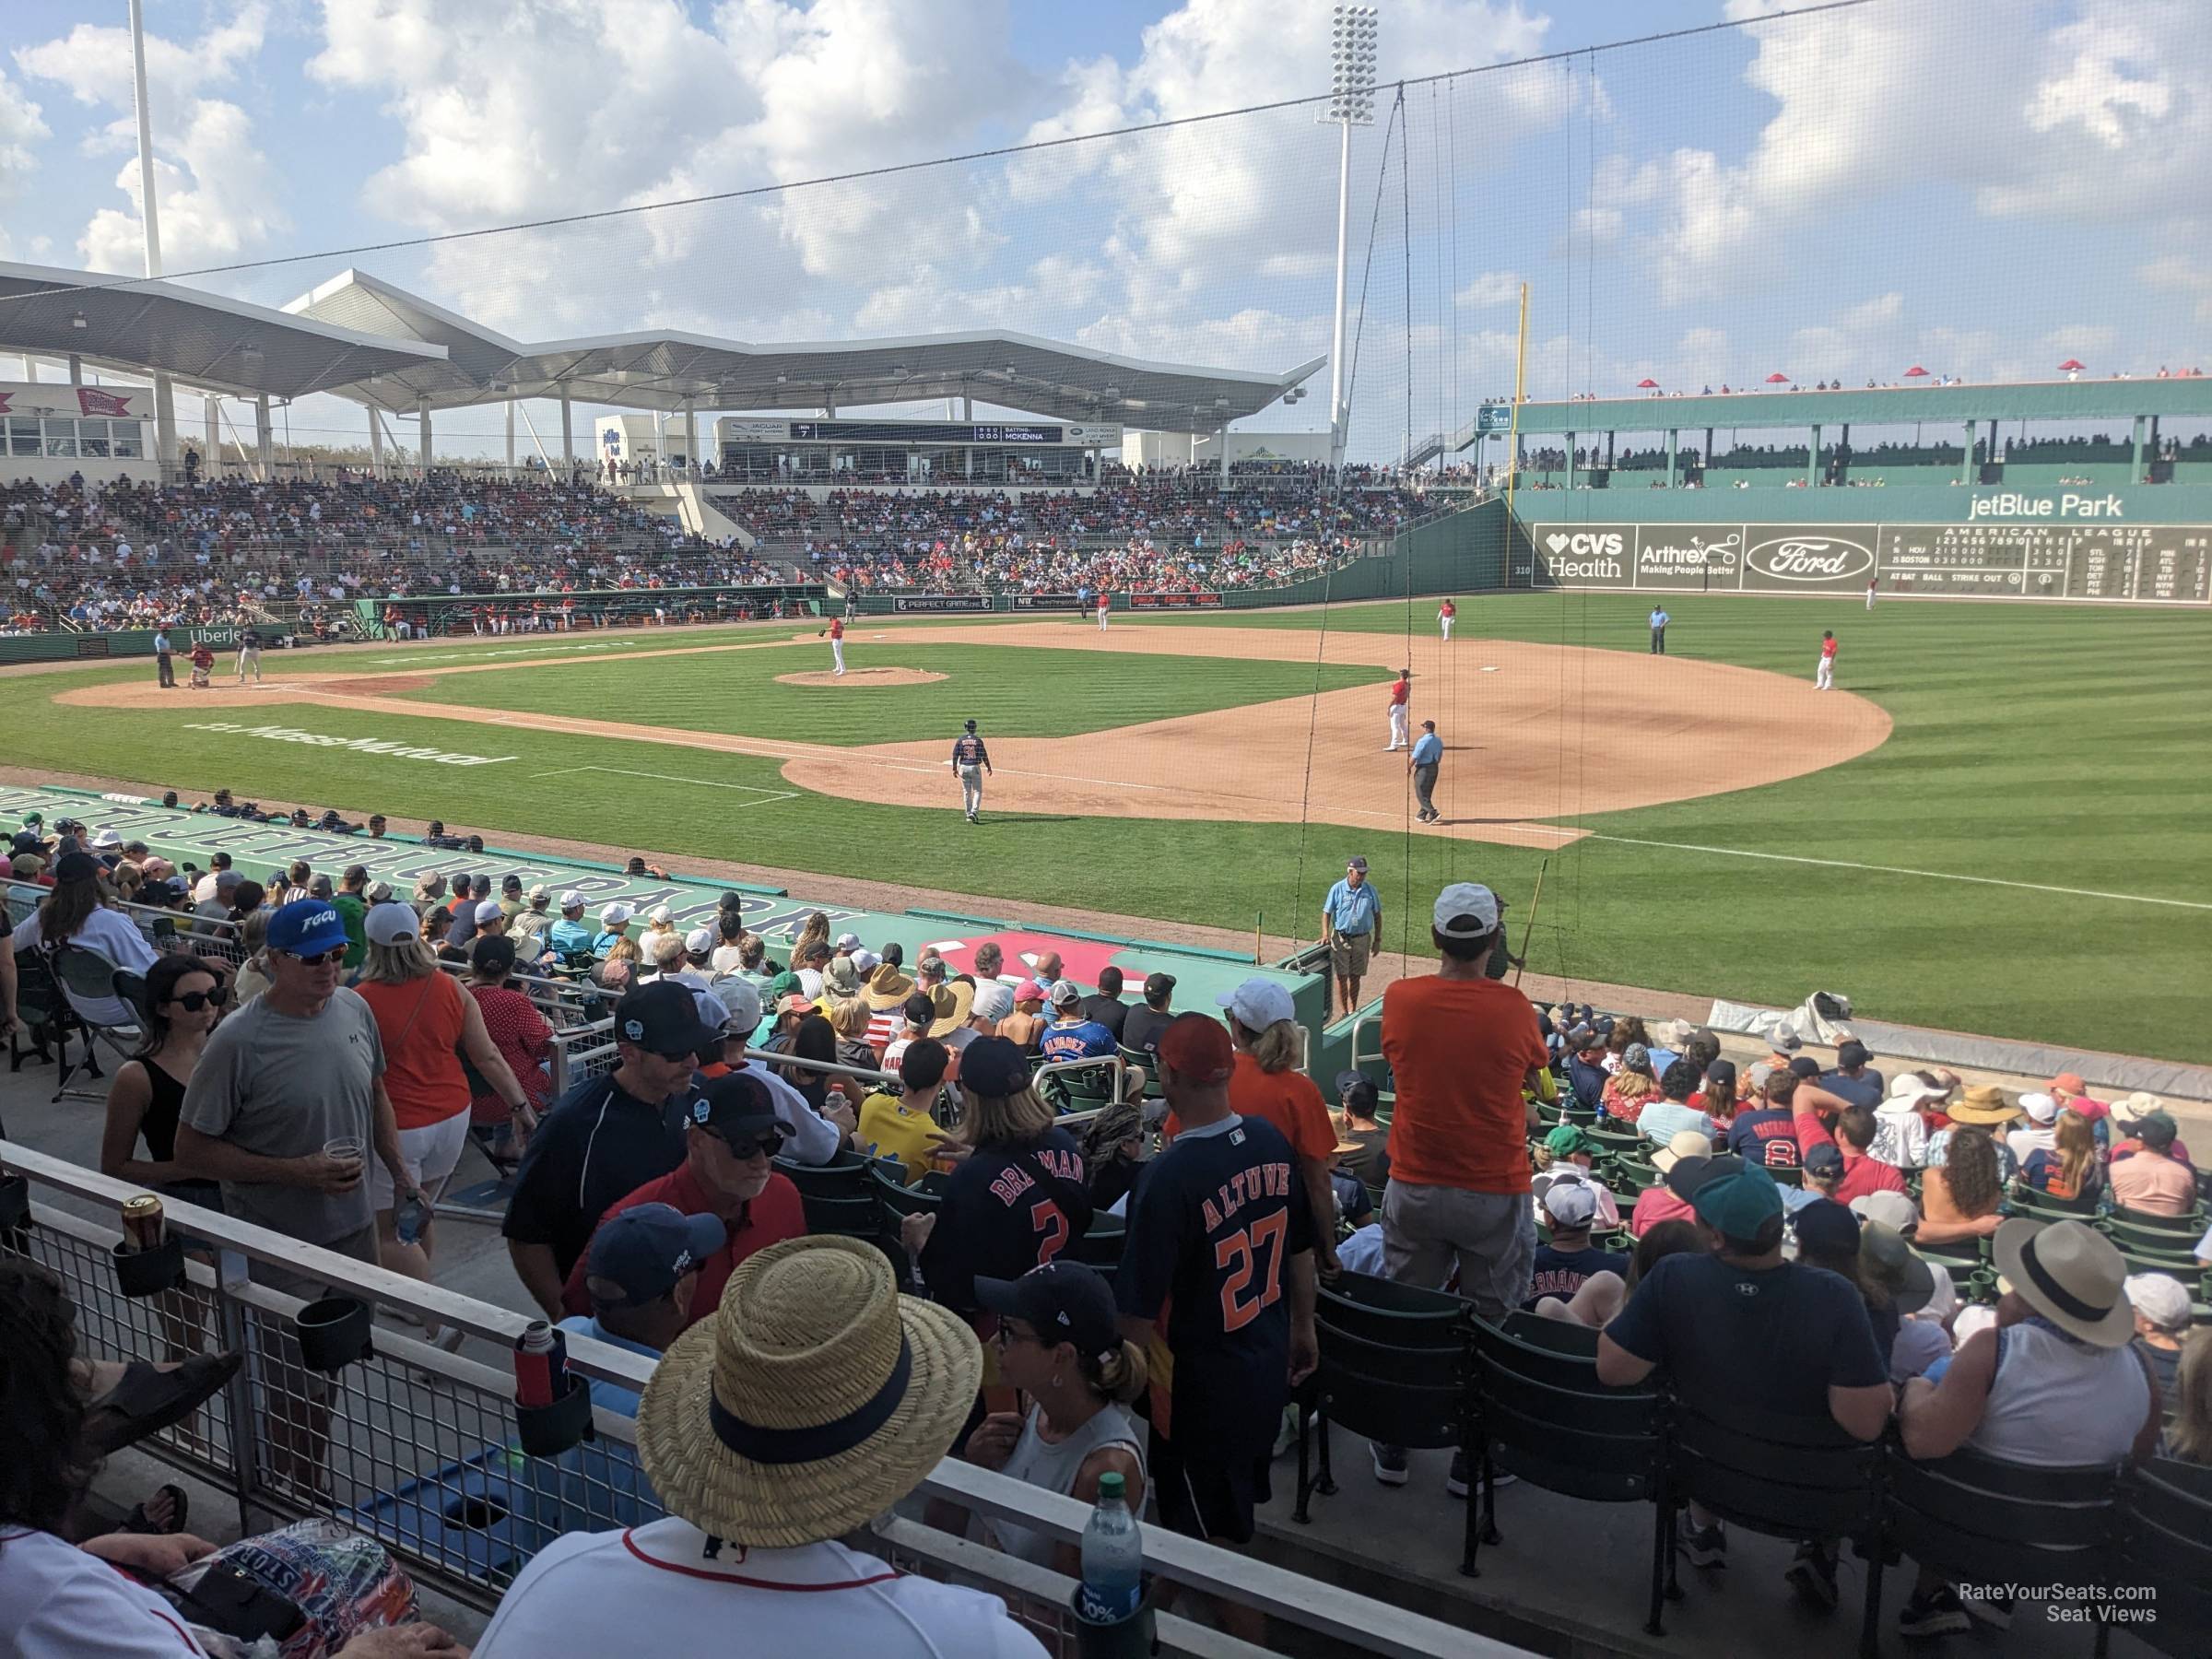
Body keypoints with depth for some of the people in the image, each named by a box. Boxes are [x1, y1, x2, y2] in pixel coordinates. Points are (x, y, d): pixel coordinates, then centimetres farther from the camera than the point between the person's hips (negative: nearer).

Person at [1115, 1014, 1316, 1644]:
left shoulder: (1167, 1178, -29)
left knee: (1216, 1543, 10)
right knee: (1234, 1514, 30)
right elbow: (1300, 1249, 6)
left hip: (1201, 1386, -8)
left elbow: (1140, 1309, -23)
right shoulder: (1271, 1143, -8)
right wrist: (1303, 1327, 21)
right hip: (1268, 1366, 8)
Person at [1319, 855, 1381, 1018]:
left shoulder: (1370, 889, 0)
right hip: (1341, 938, -2)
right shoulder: (1337, 889, -6)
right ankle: (1343, 1010, 8)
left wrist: (1377, 940, 6)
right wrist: (1325, 934, -16)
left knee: (1355, 976, 11)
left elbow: (1377, 915, 8)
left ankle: (1353, 1010, 22)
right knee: (1341, 976, 1)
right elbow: (1327, 912, -2)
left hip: (1362, 939, 2)